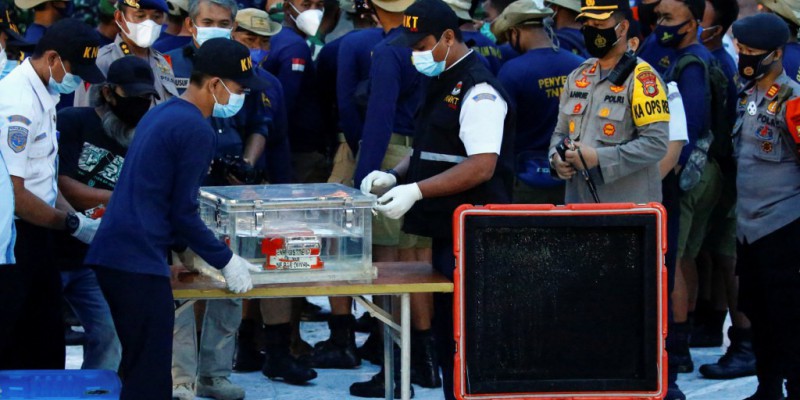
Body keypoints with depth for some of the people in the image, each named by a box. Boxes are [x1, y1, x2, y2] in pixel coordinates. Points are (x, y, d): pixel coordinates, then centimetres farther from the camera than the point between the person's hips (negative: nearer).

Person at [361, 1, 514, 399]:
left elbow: (481, 167, -23)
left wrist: (416, 190, -25)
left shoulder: (478, 91, -15)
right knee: (446, 335, 14)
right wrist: (395, 175, 5)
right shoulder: (440, 85, 15)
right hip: (445, 231, 10)